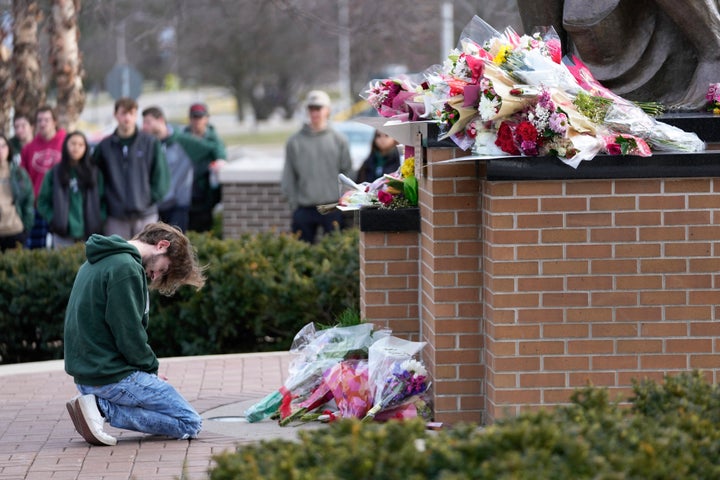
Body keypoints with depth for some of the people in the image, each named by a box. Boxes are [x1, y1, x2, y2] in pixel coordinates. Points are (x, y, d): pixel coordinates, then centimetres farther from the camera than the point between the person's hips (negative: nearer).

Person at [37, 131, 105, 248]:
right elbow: (42, 201, 8)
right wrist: (53, 219, -4)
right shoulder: (55, 173, 7)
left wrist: (99, 220, -3)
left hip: (89, 234, 1)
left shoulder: (94, 172, 10)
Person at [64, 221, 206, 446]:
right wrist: (151, 367, -2)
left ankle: (99, 404, 3)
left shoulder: (97, 263, 16)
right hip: (112, 375, -10)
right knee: (190, 424, -3)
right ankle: (102, 408, -12)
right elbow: (129, 334, -19)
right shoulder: (126, 268, -16)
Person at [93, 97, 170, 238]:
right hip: (116, 217, 1)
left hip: (146, 216, -1)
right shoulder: (104, 146, 5)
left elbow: (161, 175, 2)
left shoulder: (150, 143, 2)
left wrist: (150, 197, -4)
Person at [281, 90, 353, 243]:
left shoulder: (339, 141, 5)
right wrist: (295, 203, 0)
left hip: (333, 208, -1)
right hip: (304, 210, 1)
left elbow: (347, 173, 6)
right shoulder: (294, 142, 6)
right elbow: (288, 178, 7)